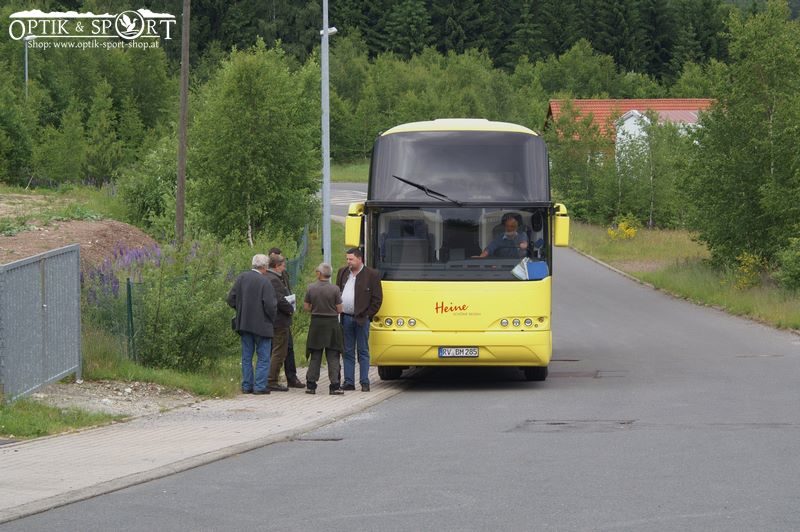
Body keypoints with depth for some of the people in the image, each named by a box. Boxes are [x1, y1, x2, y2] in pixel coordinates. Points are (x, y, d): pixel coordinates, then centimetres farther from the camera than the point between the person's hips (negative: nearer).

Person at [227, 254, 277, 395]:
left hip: (244, 323, 5)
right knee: (263, 357, 4)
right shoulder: (264, 282, -15)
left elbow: (231, 299, 1)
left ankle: (247, 386, 15)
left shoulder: (241, 278, 0)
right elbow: (270, 305, -18)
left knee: (246, 357, 13)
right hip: (261, 325, -5)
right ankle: (260, 386, 1)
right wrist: (272, 320, 0)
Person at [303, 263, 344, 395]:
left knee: (315, 356, 10)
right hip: (332, 324, -2)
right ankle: (334, 386, -1)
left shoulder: (311, 288, -5)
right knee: (333, 357, 3)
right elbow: (339, 310, -7)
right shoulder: (335, 289, -10)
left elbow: (306, 307, 2)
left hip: (316, 324, 2)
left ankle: (311, 385, 9)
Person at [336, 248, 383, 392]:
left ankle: (364, 382, 2)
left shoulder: (372, 275, -2)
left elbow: (377, 299, -1)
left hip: (361, 319, -4)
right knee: (348, 352, 6)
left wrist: (367, 315, -6)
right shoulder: (342, 273, 12)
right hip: (346, 318, 4)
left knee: (363, 352, 0)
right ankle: (349, 382, 8)